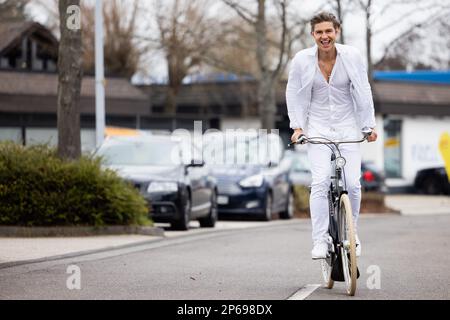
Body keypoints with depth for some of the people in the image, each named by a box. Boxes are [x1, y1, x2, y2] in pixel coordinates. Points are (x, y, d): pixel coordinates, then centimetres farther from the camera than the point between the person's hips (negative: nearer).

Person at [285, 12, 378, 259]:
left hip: (348, 127, 1)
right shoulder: (302, 60, -7)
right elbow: (294, 94, 4)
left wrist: (369, 125, -2)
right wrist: (297, 126, -3)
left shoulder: (352, 57, -7)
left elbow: (363, 91, 0)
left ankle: (351, 232, 17)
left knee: (353, 184, -7)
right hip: (318, 128, -1)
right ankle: (320, 241, -12)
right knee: (320, 182, -16)